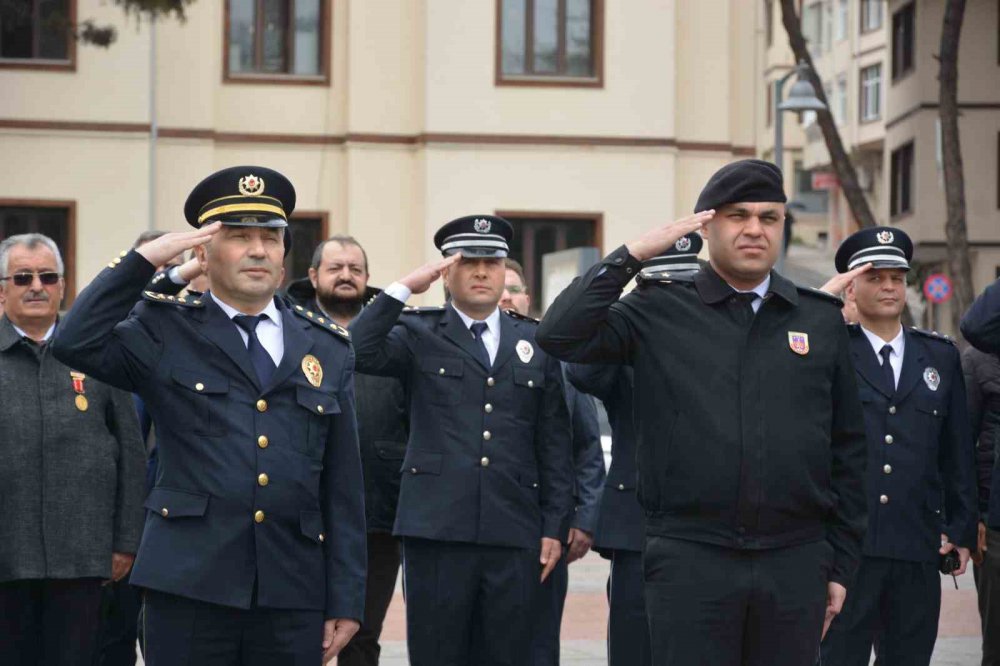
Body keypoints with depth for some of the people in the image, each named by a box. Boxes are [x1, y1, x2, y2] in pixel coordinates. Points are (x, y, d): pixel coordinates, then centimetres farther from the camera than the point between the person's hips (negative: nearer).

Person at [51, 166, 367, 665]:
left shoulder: (327, 348, 12)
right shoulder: (165, 331, 6)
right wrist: (143, 260, -11)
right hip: (189, 586, -2)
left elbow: (343, 489, 9)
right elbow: (75, 343, -14)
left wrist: (346, 601, 4)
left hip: (293, 595, 3)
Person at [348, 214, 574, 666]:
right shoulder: (419, 335, 7)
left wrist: (555, 526, 6)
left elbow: (555, 443, 12)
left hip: (514, 535, 2)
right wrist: (404, 288, -12)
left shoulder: (535, 343, 13)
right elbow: (357, 352, -13)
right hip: (437, 528, -2)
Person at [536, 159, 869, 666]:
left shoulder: (821, 319, 10)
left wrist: (840, 565, 9)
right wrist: (633, 255, -9)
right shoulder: (660, 311, 4)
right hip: (690, 561, -2)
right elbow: (561, 335, -9)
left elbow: (847, 451, 12)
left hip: (795, 565, 2)